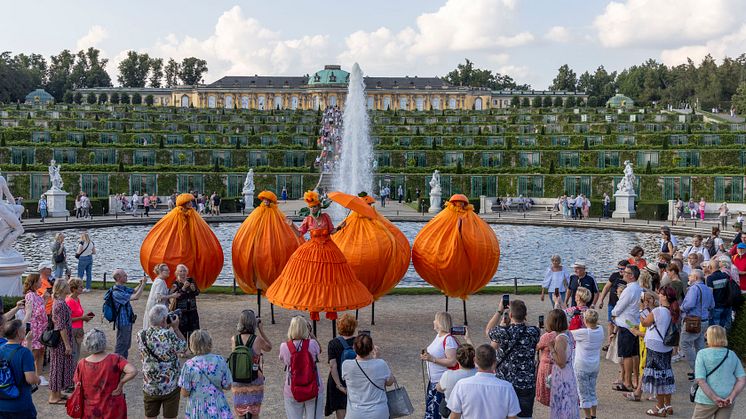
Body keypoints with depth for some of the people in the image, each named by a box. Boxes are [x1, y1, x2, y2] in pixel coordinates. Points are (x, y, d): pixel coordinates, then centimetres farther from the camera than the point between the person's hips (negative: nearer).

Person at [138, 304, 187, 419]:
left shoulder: (141, 335, -7)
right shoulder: (168, 335, -23)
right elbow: (183, 348, -6)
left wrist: (166, 328, 10)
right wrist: (175, 328, -2)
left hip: (149, 387, 4)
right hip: (170, 386, -4)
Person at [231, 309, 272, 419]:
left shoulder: (234, 339, -8)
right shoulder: (258, 340, -13)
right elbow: (269, 348, 5)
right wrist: (261, 330, 3)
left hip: (238, 382, 2)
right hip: (255, 381, -2)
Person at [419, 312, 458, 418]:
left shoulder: (449, 339, -20)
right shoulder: (438, 335, 9)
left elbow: (452, 362, -26)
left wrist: (432, 359, -25)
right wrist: (427, 355, 8)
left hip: (443, 382, -9)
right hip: (433, 381, 9)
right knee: (429, 405, 15)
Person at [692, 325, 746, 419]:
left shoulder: (702, 354, -8)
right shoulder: (732, 355, 5)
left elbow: (700, 380, -17)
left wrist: (714, 398, -16)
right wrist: (731, 397, -8)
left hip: (708, 399, -4)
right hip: (728, 402, 4)